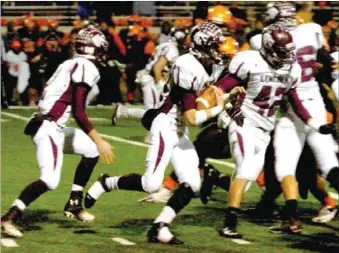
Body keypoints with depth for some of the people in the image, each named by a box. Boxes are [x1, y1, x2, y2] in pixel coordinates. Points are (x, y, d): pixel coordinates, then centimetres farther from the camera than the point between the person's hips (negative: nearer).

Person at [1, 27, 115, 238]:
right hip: (49, 128, -10)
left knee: (91, 151, 22)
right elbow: (79, 112, -18)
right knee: (50, 180, -20)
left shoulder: (70, 64, 15)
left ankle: (74, 205, 26)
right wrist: (99, 141, -16)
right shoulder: (86, 67, -12)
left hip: (55, 127, 10)